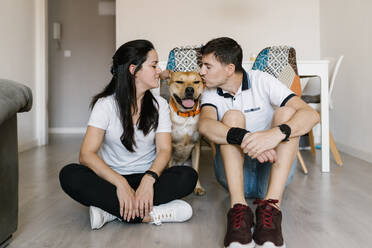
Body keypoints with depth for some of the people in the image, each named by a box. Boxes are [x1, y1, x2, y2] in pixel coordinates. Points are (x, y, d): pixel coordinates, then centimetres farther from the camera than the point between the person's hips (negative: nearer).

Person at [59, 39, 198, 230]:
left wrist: (149, 179, -30)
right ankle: (149, 215, -31)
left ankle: (111, 210, -27)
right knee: (69, 175, -29)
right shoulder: (106, 104, -6)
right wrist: (120, 183, -33)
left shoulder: (159, 105, 3)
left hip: (146, 178, 2)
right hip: (111, 178, -2)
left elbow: (164, 149, -9)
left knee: (188, 176, -26)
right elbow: (86, 154, -17)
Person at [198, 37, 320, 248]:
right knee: (232, 116, -21)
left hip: (272, 171, 0)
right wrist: (243, 137, -43)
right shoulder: (211, 94, 0)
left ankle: (271, 206, -37)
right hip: (234, 172, 1)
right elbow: (205, 125, -24)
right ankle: (238, 207, -37)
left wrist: (276, 133, -39)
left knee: (287, 112, -21)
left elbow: (311, 114, -19)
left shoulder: (262, 82, -6)